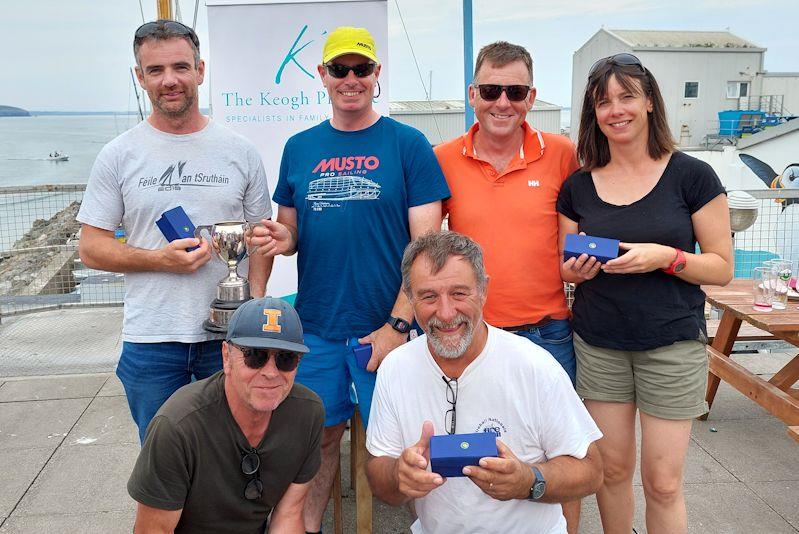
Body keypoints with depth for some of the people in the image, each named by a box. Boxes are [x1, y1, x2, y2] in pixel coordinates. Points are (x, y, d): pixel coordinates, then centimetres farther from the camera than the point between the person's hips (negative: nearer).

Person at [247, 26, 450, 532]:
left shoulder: (408, 144, -3)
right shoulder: (300, 147, 8)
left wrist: (398, 324, -13)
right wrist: (279, 238, -9)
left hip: (386, 328, -3)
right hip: (316, 327, 3)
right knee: (319, 436, 13)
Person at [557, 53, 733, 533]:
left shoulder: (692, 176, -5)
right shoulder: (578, 187, 3)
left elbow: (722, 268, -4)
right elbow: (564, 269, 12)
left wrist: (665, 257, -21)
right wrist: (576, 269, -11)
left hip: (673, 345, -2)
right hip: (598, 345, 3)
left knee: (663, 482, 4)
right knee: (612, 469, 12)